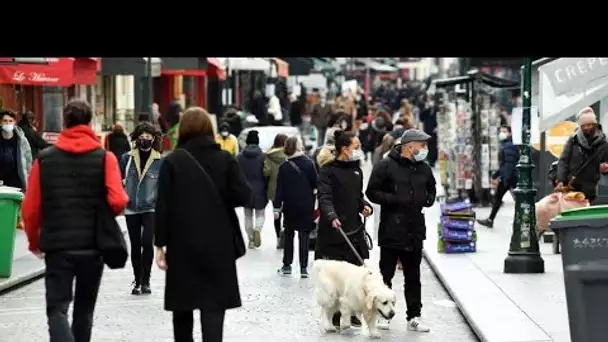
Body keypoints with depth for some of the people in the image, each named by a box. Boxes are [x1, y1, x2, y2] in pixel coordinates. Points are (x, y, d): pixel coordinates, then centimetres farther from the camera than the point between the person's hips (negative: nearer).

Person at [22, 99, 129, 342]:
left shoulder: (44, 158, 1)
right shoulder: (104, 158, -3)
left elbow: (30, 208, 0)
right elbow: (118, 202, -14)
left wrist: (34, 241, 16)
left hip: (57, 245, -1)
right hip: (93, 245, 1)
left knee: (57, 308, -1)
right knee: (84, 308, 17)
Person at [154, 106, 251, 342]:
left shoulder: (173, 161, -3)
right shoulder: (225, 159, 0)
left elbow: (163, 205, -6)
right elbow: (243, 196, -5)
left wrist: (160, 244, -3)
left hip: (182, 243, 0)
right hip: (217, 243, 0)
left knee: (182, 303, 14)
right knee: (213, 305, -1)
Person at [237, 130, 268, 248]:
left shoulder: (240, 157, -3)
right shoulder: (262, 156, -9)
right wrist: (266, 190, 3)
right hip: (259, 190, -2)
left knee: (248, 215, 14)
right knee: (260, 214, 10)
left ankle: (251, 239, 14)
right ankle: (258, 229, -21)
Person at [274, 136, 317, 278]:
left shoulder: (284, 167, -5)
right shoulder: (309, 164, -6)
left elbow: (280, 189, -5)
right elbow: (315, 184, -3)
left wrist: (277, 207, -1)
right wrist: (314, 204, 8)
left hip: (289, 206, 1)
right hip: (306, 206, -1)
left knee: (289, 234, 15)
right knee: (303, 236, 2)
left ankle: (287, 265, 18)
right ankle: (303, 268, -3)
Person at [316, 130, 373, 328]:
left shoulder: (357, 171, 16)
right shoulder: (328, 171, -6)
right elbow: (324, 198, -16)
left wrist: (365, 206, 3)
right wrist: (332, 216, -33)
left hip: (354, 230, 6)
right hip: (333, 230, -6)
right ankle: (334, 314, 6)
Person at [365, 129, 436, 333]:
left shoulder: (424, 169, 10)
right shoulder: (386, 166, -8)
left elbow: (431, 190, 25)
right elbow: (372, 192, -9)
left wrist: (428, 199, 4)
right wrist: (394, 200, -19)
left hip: (415, 231, 5)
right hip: (391, 230, -5)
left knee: (413, 277, 9)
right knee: (386, 275, 5)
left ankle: (414, 317, 14)